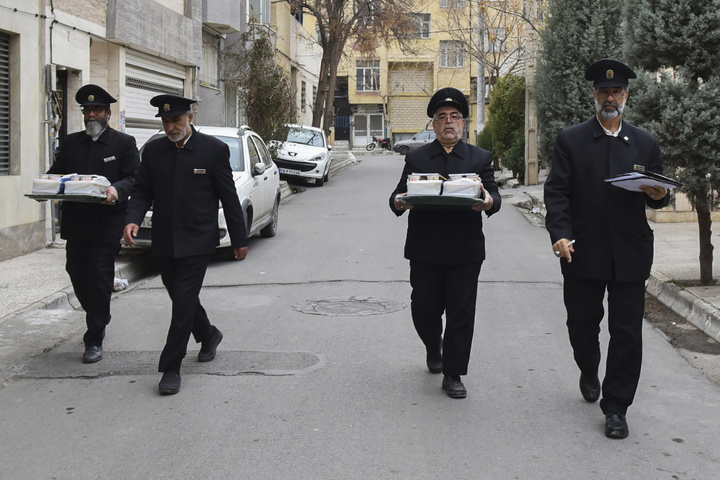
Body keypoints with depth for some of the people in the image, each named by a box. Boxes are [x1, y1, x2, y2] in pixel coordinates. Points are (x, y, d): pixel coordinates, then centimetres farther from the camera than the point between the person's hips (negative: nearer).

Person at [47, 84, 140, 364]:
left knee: (99, 277, -6)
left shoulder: (124, 143, 2)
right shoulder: (71, 143, 15)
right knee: (77, 274, 10)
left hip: (107, 224, -5)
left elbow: (134, 178, -5)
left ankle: (94, 339, 1)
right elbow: (55, 173, 14)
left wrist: (116, 190, -26)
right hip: (75, 223, 5)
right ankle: (98, 321, 34)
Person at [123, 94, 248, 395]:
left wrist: (239, 239, 0)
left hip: (196, 242, -5)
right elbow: (143, 191, 6)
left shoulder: (214, 149, -6)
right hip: (164, 242, 5)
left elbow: (229, 198, -3)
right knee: (181, 299, 17)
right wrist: (133, 220, -14)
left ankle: (171, 368, -1)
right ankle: (209, 336, 44)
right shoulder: (153, 150, 5)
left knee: (183, 302, -9)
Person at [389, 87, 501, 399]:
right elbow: (400, 194, 5)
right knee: (424, 309, 5)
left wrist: (489, 203, -24)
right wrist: (398, 202, -19)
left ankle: (453, 375, 10)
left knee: (461, 312, -1)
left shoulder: (480, 158, 10)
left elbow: (493, 195, 0)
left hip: (465, 250, 0)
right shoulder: (416, 158, 11)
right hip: (424, 250, 1)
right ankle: (434, 346, 38)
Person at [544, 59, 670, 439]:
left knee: (627, 332, 0)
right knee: (582, 324, 11)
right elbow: (556, 192, -3)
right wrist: (560, 234, -17)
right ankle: (589, 373, 41)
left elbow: (657, 196, 14)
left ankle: (616, 408, 10)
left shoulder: (645, 144, 10)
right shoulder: (570, 140, 4)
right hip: (583, 252, -1)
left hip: (629, 255, 1)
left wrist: (658, 195, -10)